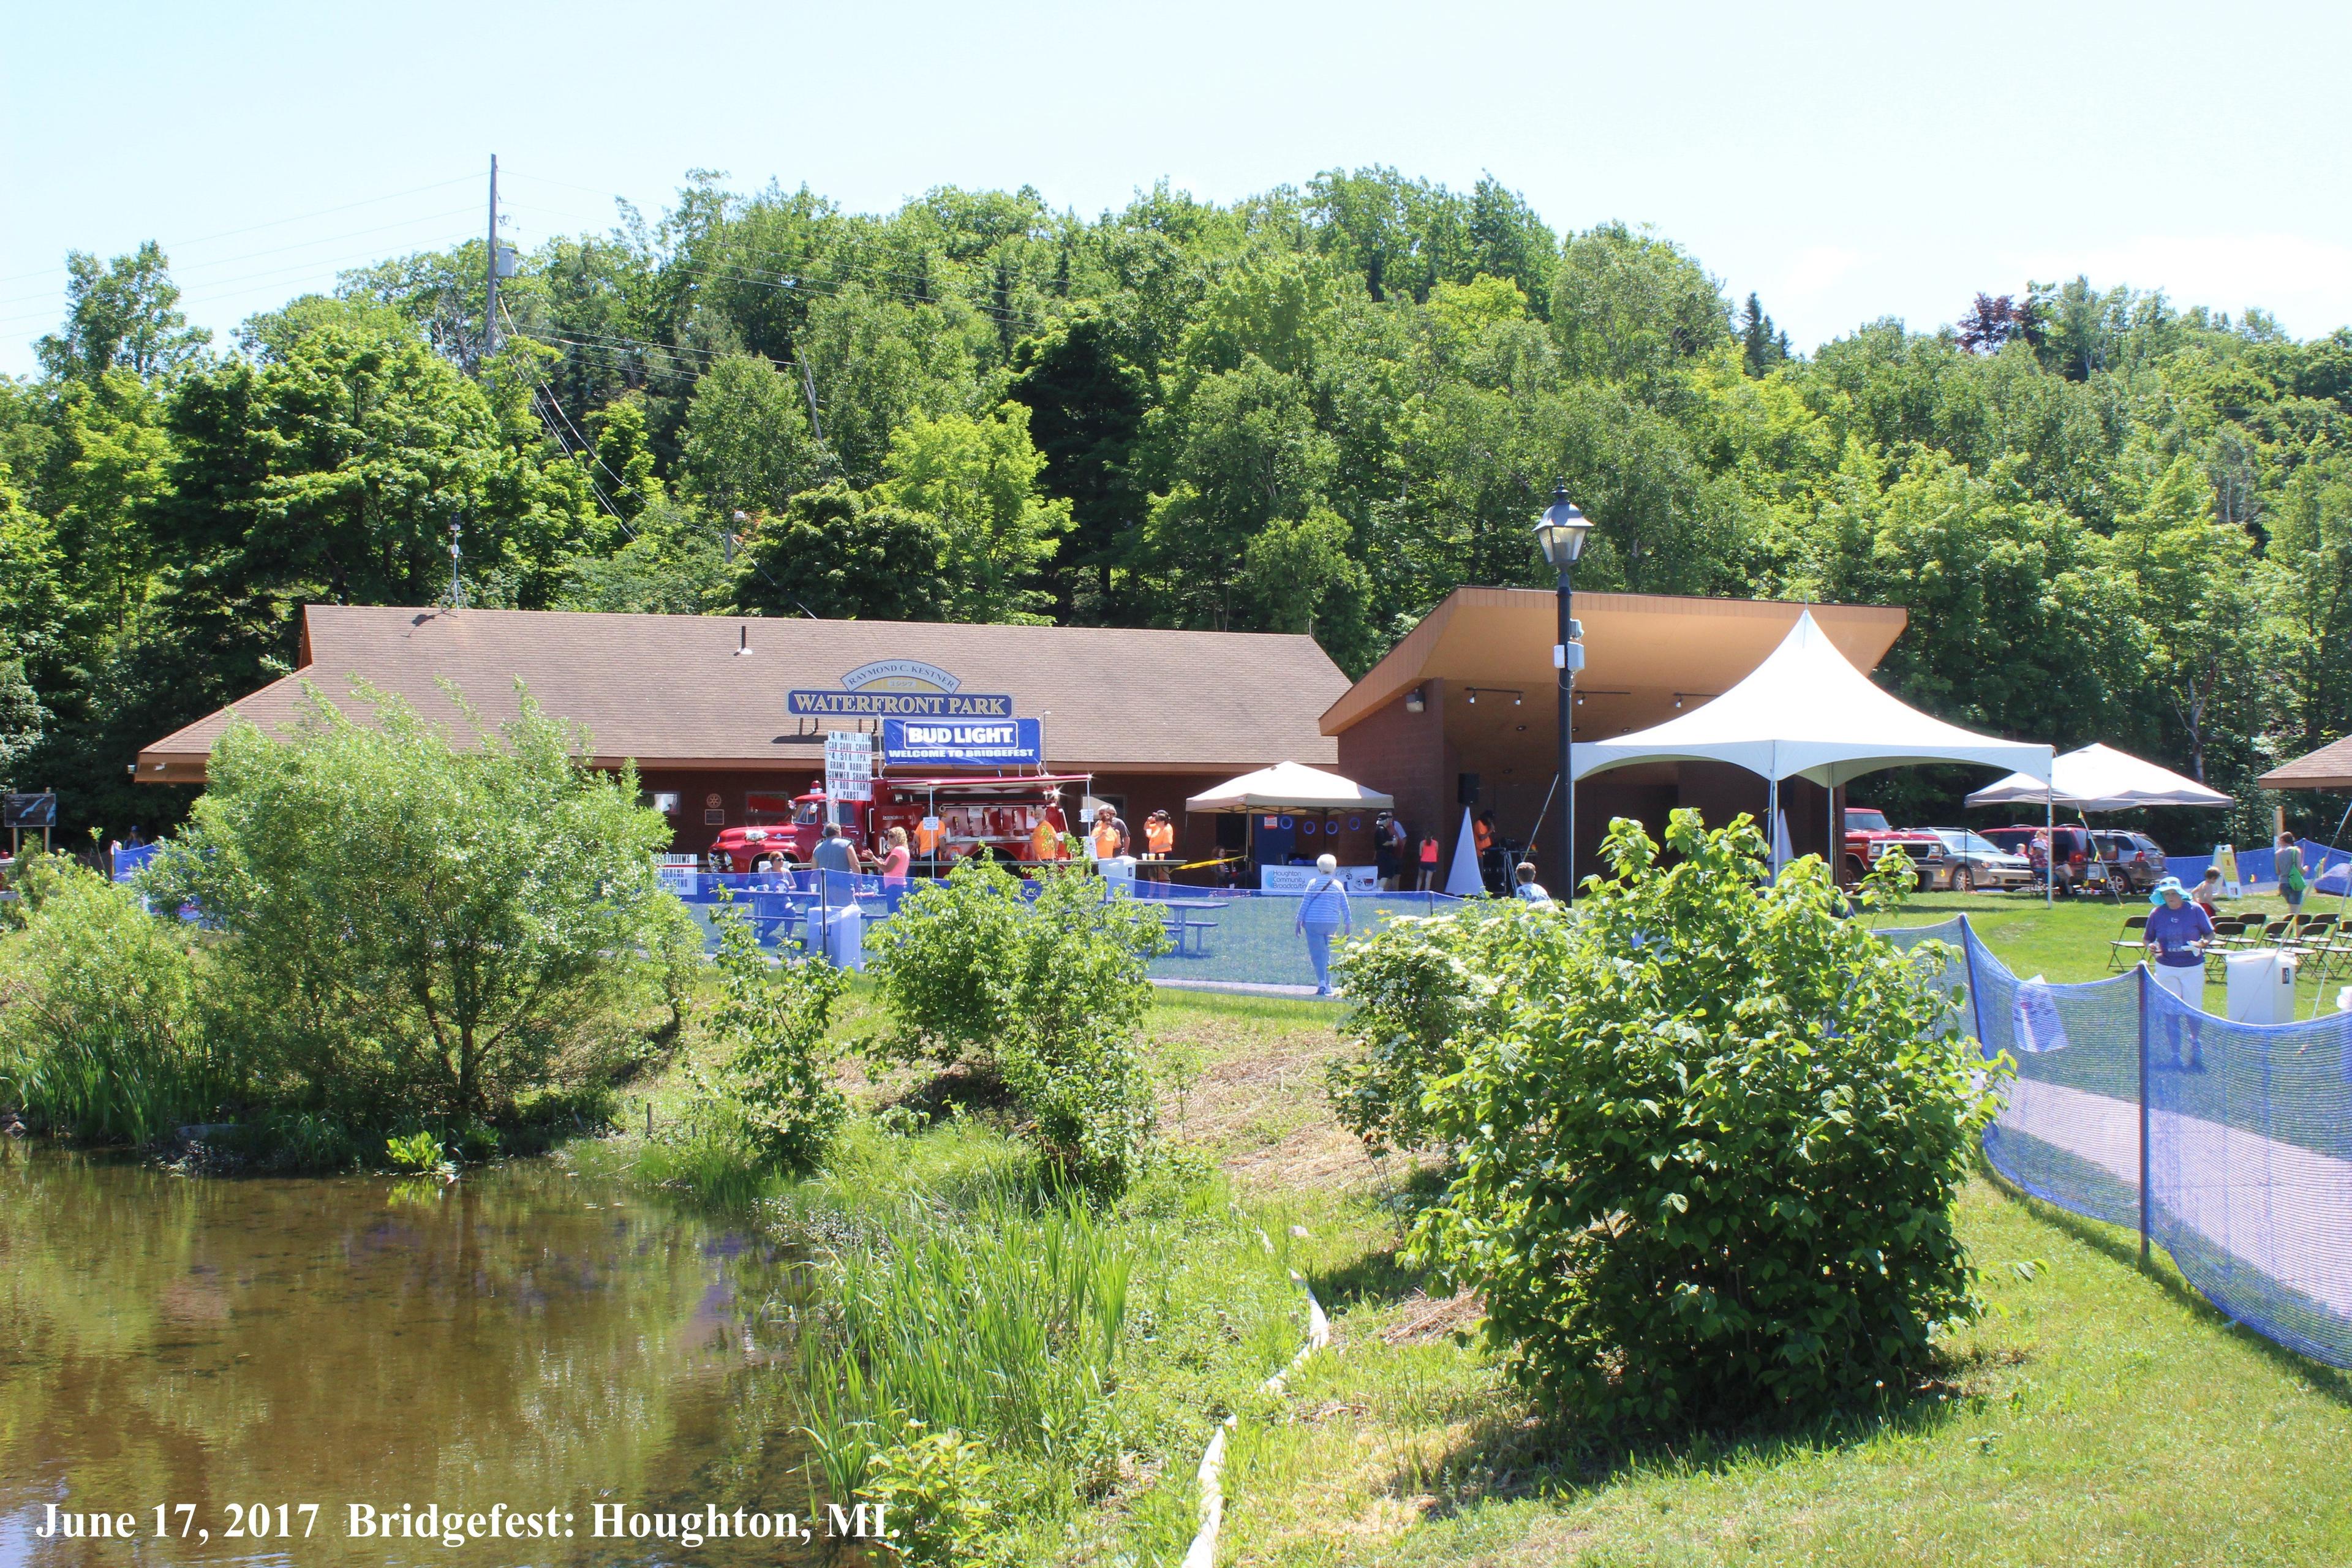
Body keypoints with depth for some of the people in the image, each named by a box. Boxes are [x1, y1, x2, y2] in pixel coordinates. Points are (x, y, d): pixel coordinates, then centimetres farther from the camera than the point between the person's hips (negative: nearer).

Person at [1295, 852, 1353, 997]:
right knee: (1326, 952, 16)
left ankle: (1322, 982, -19)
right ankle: (1328, 984, 16)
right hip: (1332, 923, 3)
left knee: (1317, 953, -3)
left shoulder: (1313, 883, 0)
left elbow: (1305, 903, 0)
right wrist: (1348, 924, 13)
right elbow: (1345, 907, 7)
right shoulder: (1338, 885, 6)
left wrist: (1299, 921, 5)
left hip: (1313, 922, -3)